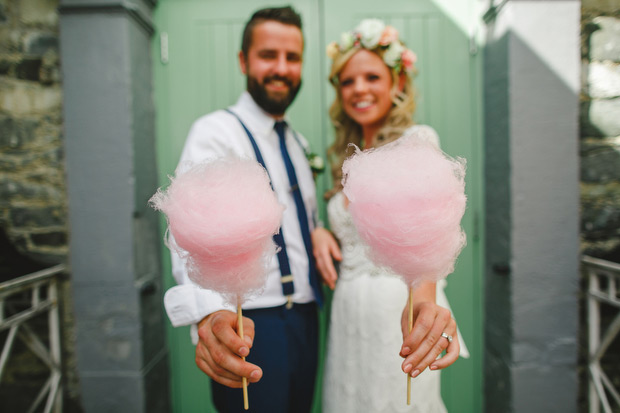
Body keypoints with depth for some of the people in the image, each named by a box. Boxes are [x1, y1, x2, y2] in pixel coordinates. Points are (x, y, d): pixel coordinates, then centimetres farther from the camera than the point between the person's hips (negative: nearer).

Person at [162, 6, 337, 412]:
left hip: (304, 321, 8)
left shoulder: (297, 143, 12)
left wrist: (321, 233, 1)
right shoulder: (216, 132, -13)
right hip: (248, 330, -7)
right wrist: (210, 314, -47)